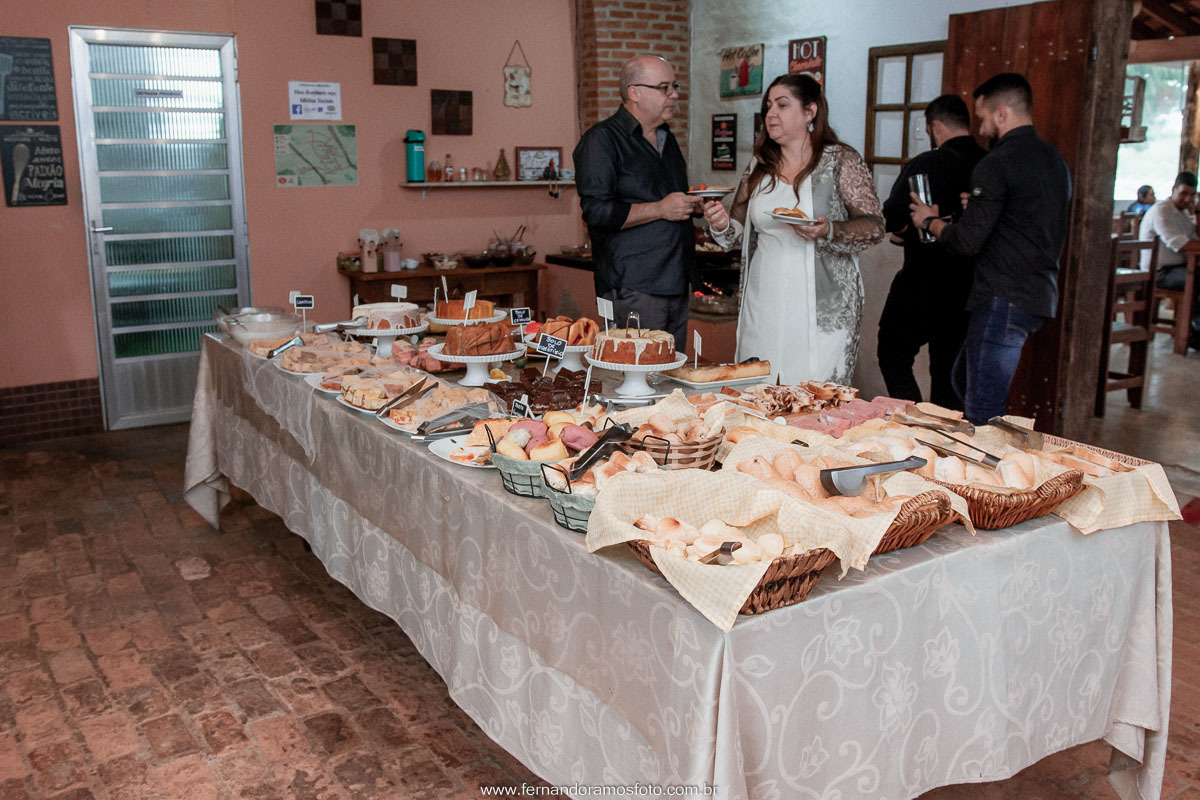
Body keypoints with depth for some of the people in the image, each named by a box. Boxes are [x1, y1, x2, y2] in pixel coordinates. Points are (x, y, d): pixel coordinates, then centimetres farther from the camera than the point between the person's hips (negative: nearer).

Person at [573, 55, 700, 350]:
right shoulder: (602, 140, -7)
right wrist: (660, 209, -16)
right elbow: (596, 211, -17)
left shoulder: (666, 138, 20)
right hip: (632, 289, -8)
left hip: (676, 285, 8)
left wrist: (694, 204, 9)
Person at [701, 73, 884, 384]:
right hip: (764, 307, 4)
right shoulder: (759, 166, 12)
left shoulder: (841, 161, -1)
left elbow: (874, 226, -5)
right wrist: (723, 224, -6)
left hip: (823, 309, -4)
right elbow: (741, 230, 16)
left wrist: (829, 231, -23)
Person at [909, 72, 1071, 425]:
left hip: (1004, 300, -10)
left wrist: (930, 221, 2)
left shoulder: (996, 165, -14)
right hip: (1041, 294, 10)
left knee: (983, 414, -7)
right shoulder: (1055, 160, 15)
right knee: (964, 378, 23)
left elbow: (967, 242, -16)